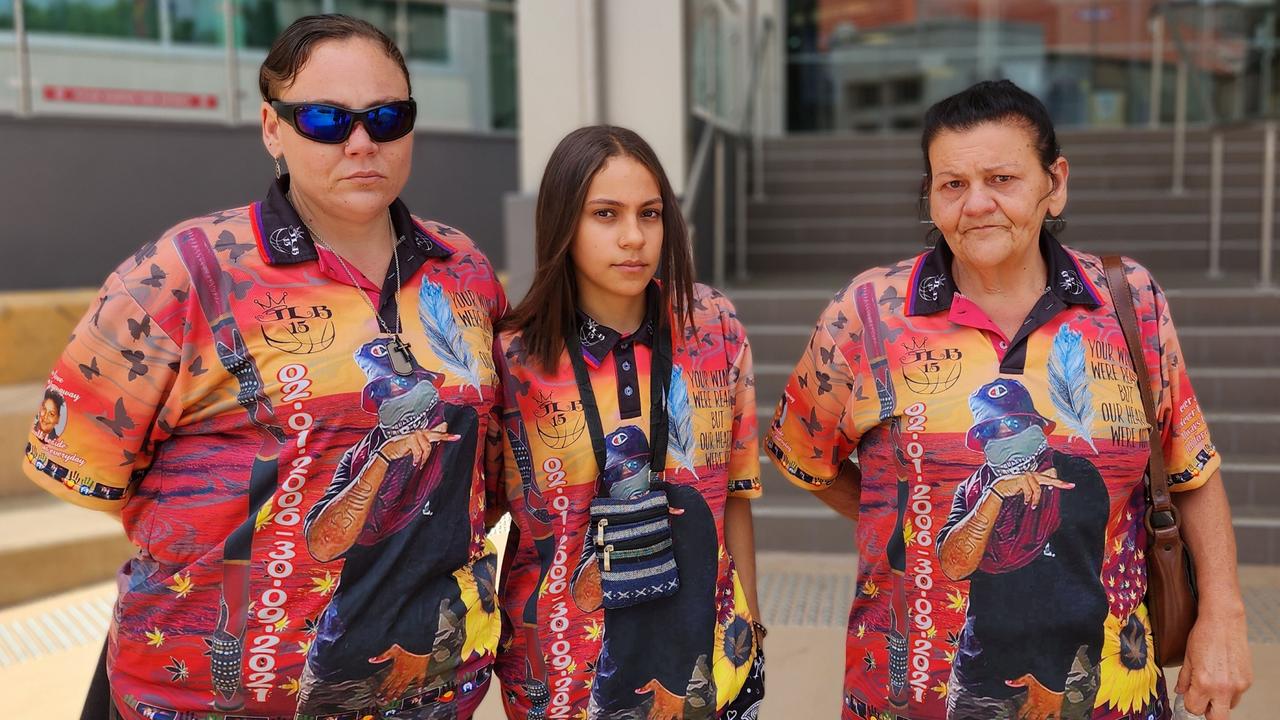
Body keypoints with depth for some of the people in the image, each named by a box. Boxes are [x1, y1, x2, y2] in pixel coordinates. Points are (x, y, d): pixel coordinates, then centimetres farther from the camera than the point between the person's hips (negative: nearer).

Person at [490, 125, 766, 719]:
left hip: (707, 652, 2)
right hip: (566, 666, -2)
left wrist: (749, 627, 5)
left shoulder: (714, 329, -5)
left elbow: (733, 493, 3)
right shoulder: (516, 357, -12)